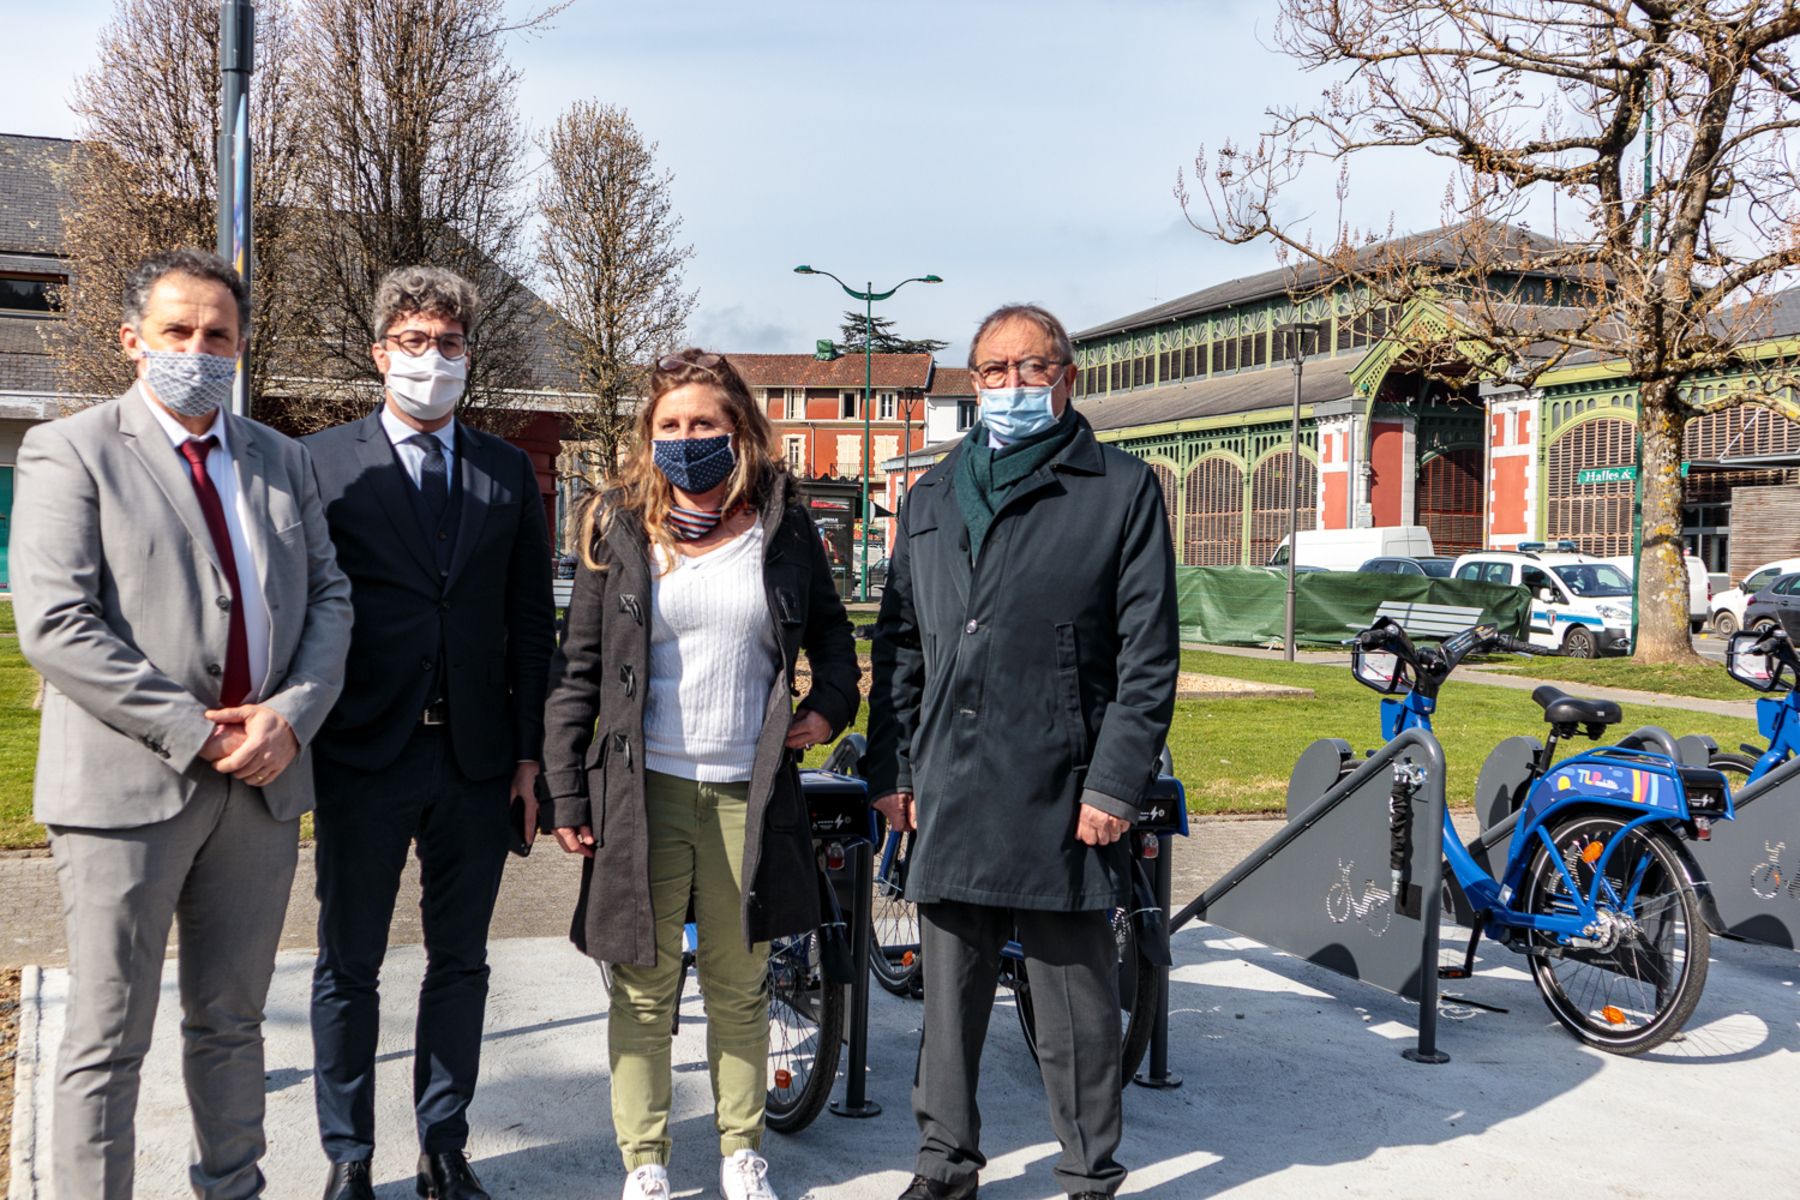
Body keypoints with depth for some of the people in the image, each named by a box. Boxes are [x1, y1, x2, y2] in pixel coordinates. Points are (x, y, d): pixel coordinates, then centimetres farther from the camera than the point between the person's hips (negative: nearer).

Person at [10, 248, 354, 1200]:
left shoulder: (282, 460, 12)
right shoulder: (70, 451, -4)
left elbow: (328, 595, 9)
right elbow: (55, 625, -13)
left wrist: (290, 715, -8)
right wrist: (193, 732, -16)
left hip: (261, 781, 5)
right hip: (126, 786, -5)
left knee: (232, 1020, 17)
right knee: (107, 1041, 5)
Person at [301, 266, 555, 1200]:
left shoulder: (509, 472, 8)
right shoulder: (321, 461, 0)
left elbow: (531, 620, 7)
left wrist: (530, 752, 2)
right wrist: (300, 739, -7)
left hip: (478, 761, 2)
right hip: (364, 756, -2)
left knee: (460, 960, 12)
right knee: (350, 964, 10)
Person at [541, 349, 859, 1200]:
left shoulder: (784, 529, 5)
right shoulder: (618, 531, 2)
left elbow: (830, 632, 19)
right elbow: (576, 669, 2)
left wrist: (831, 705, 1)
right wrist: (566, 795, -2)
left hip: (749, 794, 1)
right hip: (644, 791, -1)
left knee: (740, 987, 12)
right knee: (643, 991, 7)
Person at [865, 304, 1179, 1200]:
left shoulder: (1122, 490, 2)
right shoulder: (932, 497, 16)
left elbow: (1148, 653, -3)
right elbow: (899, 644, 17)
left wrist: (1115, 784, -9)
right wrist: (891, 769, 10)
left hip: (1061, 796, -4)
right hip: (948, 790, 4)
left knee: (1076, 1005, 5)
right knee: (949, 992, 13)